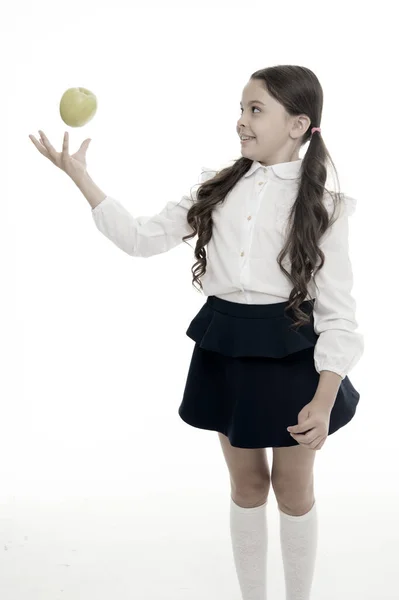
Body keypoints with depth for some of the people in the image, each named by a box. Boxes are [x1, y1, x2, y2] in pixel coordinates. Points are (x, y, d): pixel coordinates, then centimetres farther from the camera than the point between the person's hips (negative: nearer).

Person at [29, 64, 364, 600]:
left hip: (290, 355, -3)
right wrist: (79, 176, -9)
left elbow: (338, 313, -9)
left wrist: (324, 401, -17)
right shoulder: (217, 189, 2)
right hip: (224, 351, 3)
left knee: (292, 489, 10)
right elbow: (142, 238, -1)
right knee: (247, 484, 16)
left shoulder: (322, 208, -8)